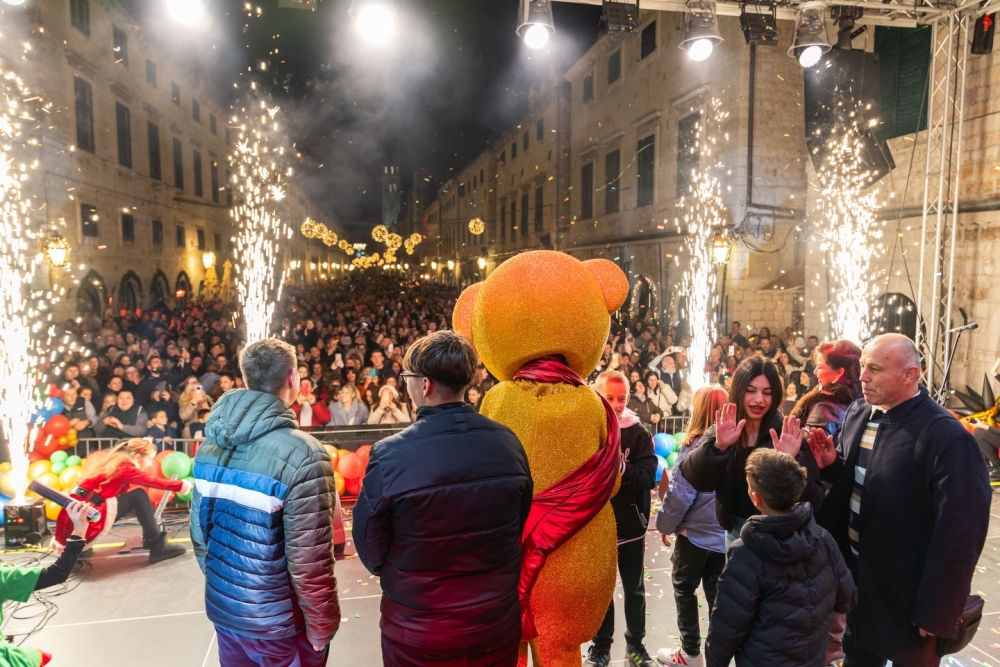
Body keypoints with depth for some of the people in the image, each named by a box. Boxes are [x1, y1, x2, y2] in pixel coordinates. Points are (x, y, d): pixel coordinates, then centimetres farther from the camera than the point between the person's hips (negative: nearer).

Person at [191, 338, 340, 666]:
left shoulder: (209, 446, -4)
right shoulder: (302, 455, -25)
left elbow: (200, 533, 4)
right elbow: (309, 564, -24)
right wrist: (322, 629, -9)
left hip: (223, 609, 6)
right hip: (277, 624, -6)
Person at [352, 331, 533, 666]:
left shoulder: (390, 455, -23)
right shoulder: (508, 442, -12)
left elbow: (370, 549, -10)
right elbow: (521, 527, 1)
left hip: (418, 631, -2)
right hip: (497, 623, 3)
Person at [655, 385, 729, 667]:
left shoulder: (695, 446, -17)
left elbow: (679, 493, -16)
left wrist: (665, 524, -1)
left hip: (696, 533, -5)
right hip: (725, 535, 5)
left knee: (684, 590, 14)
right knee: (717, 596, 15)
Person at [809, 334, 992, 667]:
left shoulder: (947, 438, -22)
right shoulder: (858, 413, 0)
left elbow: (960, 533, -22)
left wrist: (934, 613, -18)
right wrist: (830, 464, -11)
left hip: (907, 597, -6)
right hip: (856, 576, 6)